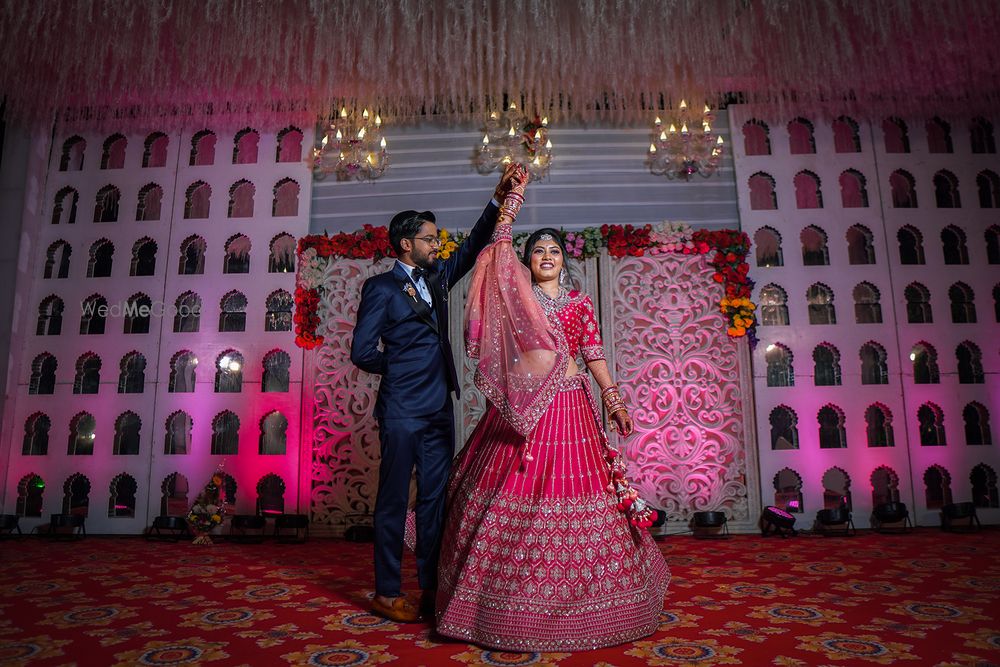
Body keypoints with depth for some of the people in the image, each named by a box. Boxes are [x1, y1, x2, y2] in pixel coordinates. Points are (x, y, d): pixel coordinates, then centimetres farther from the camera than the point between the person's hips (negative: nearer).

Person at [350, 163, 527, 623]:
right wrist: (403, 369, 3)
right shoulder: (381, 287, -6)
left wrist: (499, 199, 5)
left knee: (435, 499, 11)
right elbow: (362, 352, -9)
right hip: (402, 411, -7)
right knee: (393, 501, 4)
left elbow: (472, 248, 14)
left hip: (439, 408, 7)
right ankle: (387, 593, 17)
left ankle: (431, 587, 23)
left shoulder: (436, 277, 13)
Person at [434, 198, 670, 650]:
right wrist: (513, 197, 0)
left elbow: (594, 356, 9)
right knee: (515, 495, 0)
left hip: (570, 405, 1)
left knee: (573, 489, 1)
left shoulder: (580, 302, 13)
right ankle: (514, 605, 17)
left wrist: (614, 400, 0)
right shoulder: (516, 294, 9)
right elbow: (500, 248, -3)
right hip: (522, 404, -1)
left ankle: (574, 596, 21)